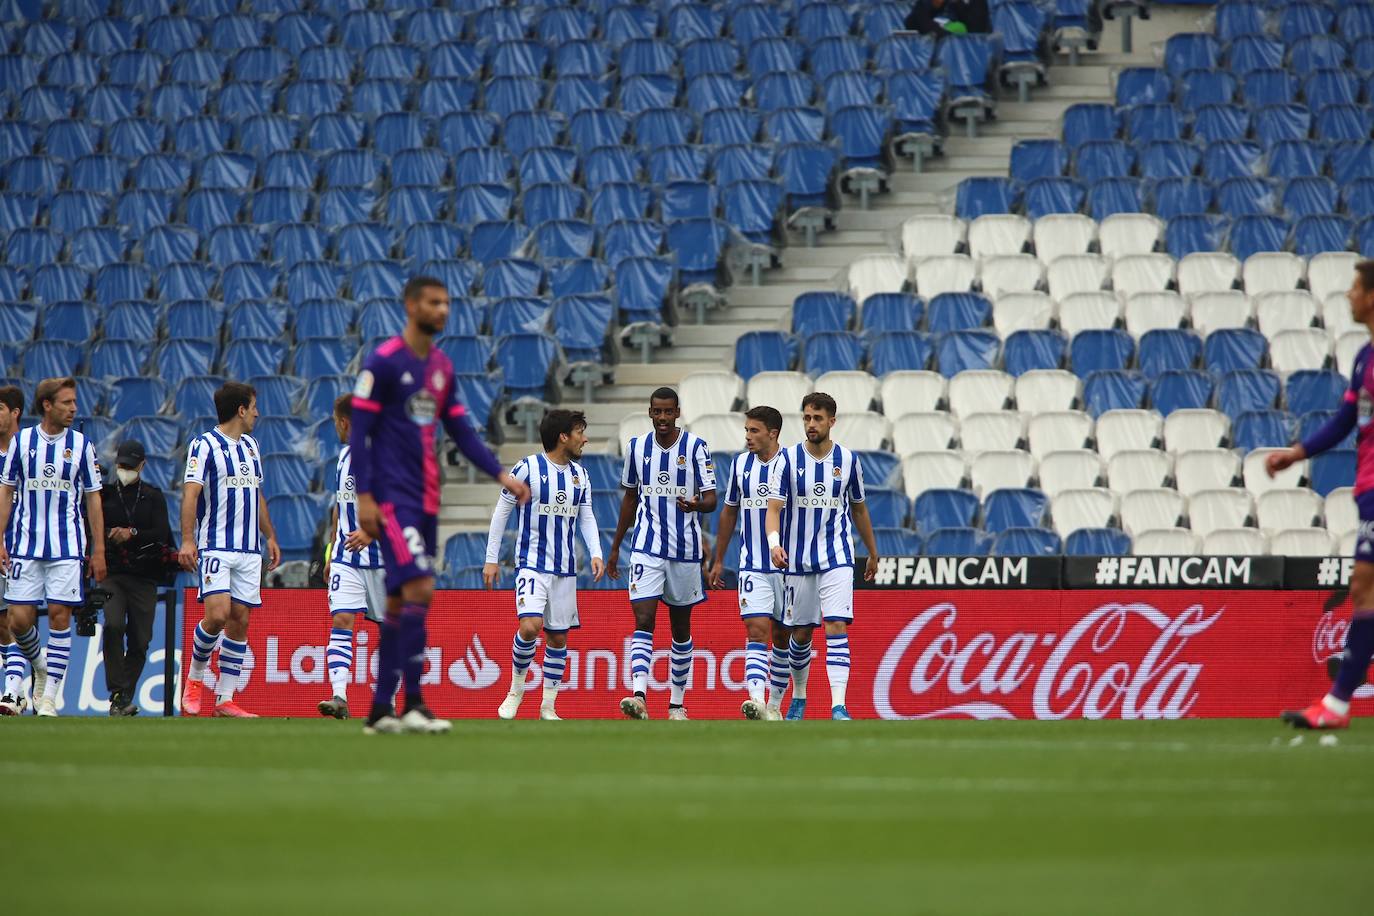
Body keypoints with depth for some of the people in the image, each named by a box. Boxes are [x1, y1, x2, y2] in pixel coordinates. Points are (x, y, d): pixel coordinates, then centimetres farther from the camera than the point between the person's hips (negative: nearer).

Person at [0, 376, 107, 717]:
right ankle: (40, 667, 26)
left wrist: (99, 550, 3)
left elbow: (93, 499, 7)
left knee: (60, 617, -7)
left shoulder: (81, 445, 2)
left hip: (68, 547, -1)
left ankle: (49, 696, -1)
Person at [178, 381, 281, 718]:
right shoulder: (205, 446, -5)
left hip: (249, 551, 7)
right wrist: (187, 539, -22)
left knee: (240, 621, 2)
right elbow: (190, 493, -12)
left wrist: (270, 536, 25)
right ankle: (195, 677, 4)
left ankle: (225, 700, 5)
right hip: (215, 547, -7)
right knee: (217, 614, -19)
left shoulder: (250, 446, 18)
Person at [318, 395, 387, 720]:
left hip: (382, 557, -6)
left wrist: (371, 531, -29)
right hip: (346, 558, 6)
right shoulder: (345, 456, 13)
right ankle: (339, 697, -21)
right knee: (341, 620, -11)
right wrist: (331, 553, 24)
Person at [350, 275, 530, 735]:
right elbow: (358, 430, -9)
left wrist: (501, 474, 7)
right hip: (393, 497, -8)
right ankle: (413, 704, -17)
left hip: (425, 500, 8)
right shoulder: (383, 362, -8)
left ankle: (380, 709, 12)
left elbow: (461, 431, 18)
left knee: (400, 601, 8)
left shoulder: (441, 367, 13)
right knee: (419, 588, -17)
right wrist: (364, 496, -15)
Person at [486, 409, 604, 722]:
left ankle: (548, 707, 14)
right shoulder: (527, 469, -8)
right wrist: (491, 559, -3)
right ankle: (516, 688, 0)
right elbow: (501, 512, -2)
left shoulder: (580, 475, 9)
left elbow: (586, 517, 16)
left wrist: (596, 553, -1)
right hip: (532, 564, -6)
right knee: (530, 626, -23)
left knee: (558, 638, 6)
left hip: (565, 569, 6)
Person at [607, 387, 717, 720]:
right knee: (644, 621, -14)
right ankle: (639, 696, -26)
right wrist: (615, 546, 18)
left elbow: (711, 499, -6)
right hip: (646, 548, 1)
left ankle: (677, 703, 18)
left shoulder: (695, 447, -4)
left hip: (685, 549, -1)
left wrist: (697, 504, -30)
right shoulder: (637, 447, 5)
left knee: (681, 628, 9)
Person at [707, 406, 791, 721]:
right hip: (752, 565, 2)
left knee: (783, 637, 8)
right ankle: (756, 699, -26)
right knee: (756, 631, -13)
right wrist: (718, 561, 18)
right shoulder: (740, 464, 7)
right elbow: (729, 512, 17)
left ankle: (775, 704, 19)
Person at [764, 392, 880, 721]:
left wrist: (873, 553, 21)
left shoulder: (848, 460, 2)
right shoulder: (788, 458, -4)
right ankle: (799, 697, 31)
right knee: (800, 633, 9)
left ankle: (838, 706, -20)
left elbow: (858, 509, 15)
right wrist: (774, 543, -29)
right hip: (798, 559, 0)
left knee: (837, 627, -14)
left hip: (837, 558, 0)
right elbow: (774, 507, -11)